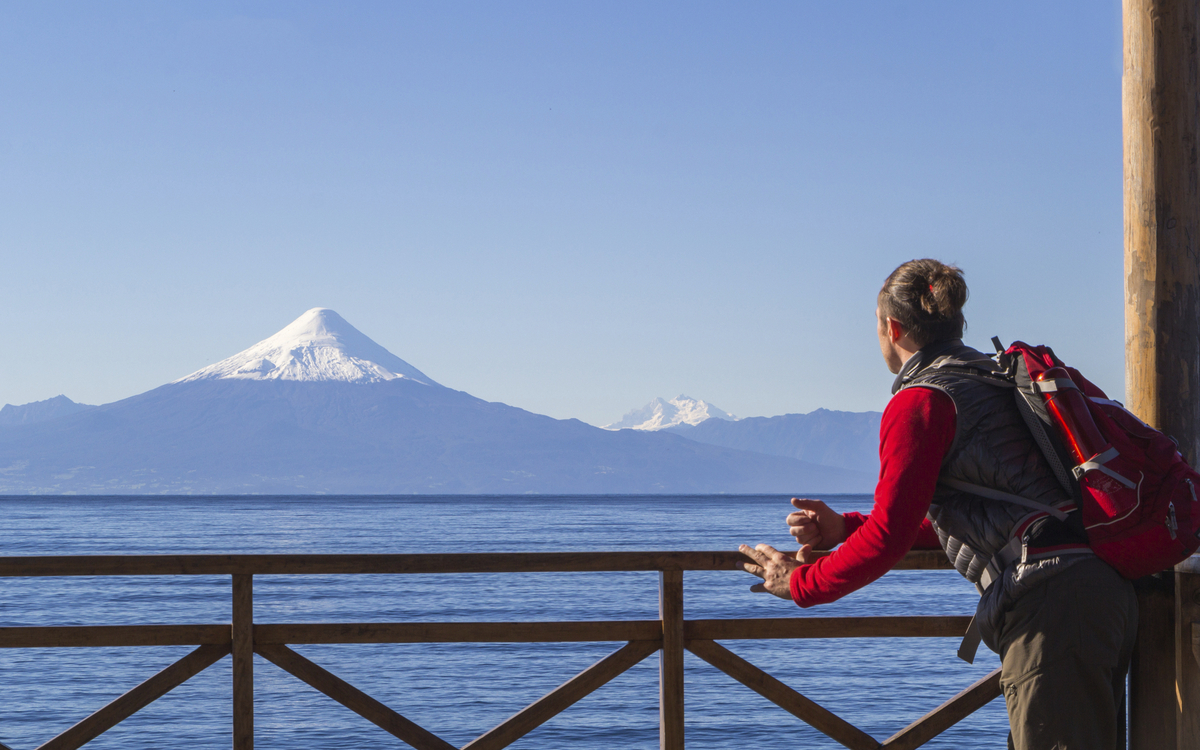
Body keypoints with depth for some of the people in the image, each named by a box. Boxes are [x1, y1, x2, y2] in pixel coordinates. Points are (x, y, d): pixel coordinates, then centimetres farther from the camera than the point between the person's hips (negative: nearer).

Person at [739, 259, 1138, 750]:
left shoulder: (920, 401, -5)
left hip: (1050, 604, -10)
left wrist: (801, 583, 5)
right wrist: (845, 527, 25)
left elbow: (889, 537, -10)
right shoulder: (992, 377, 24)